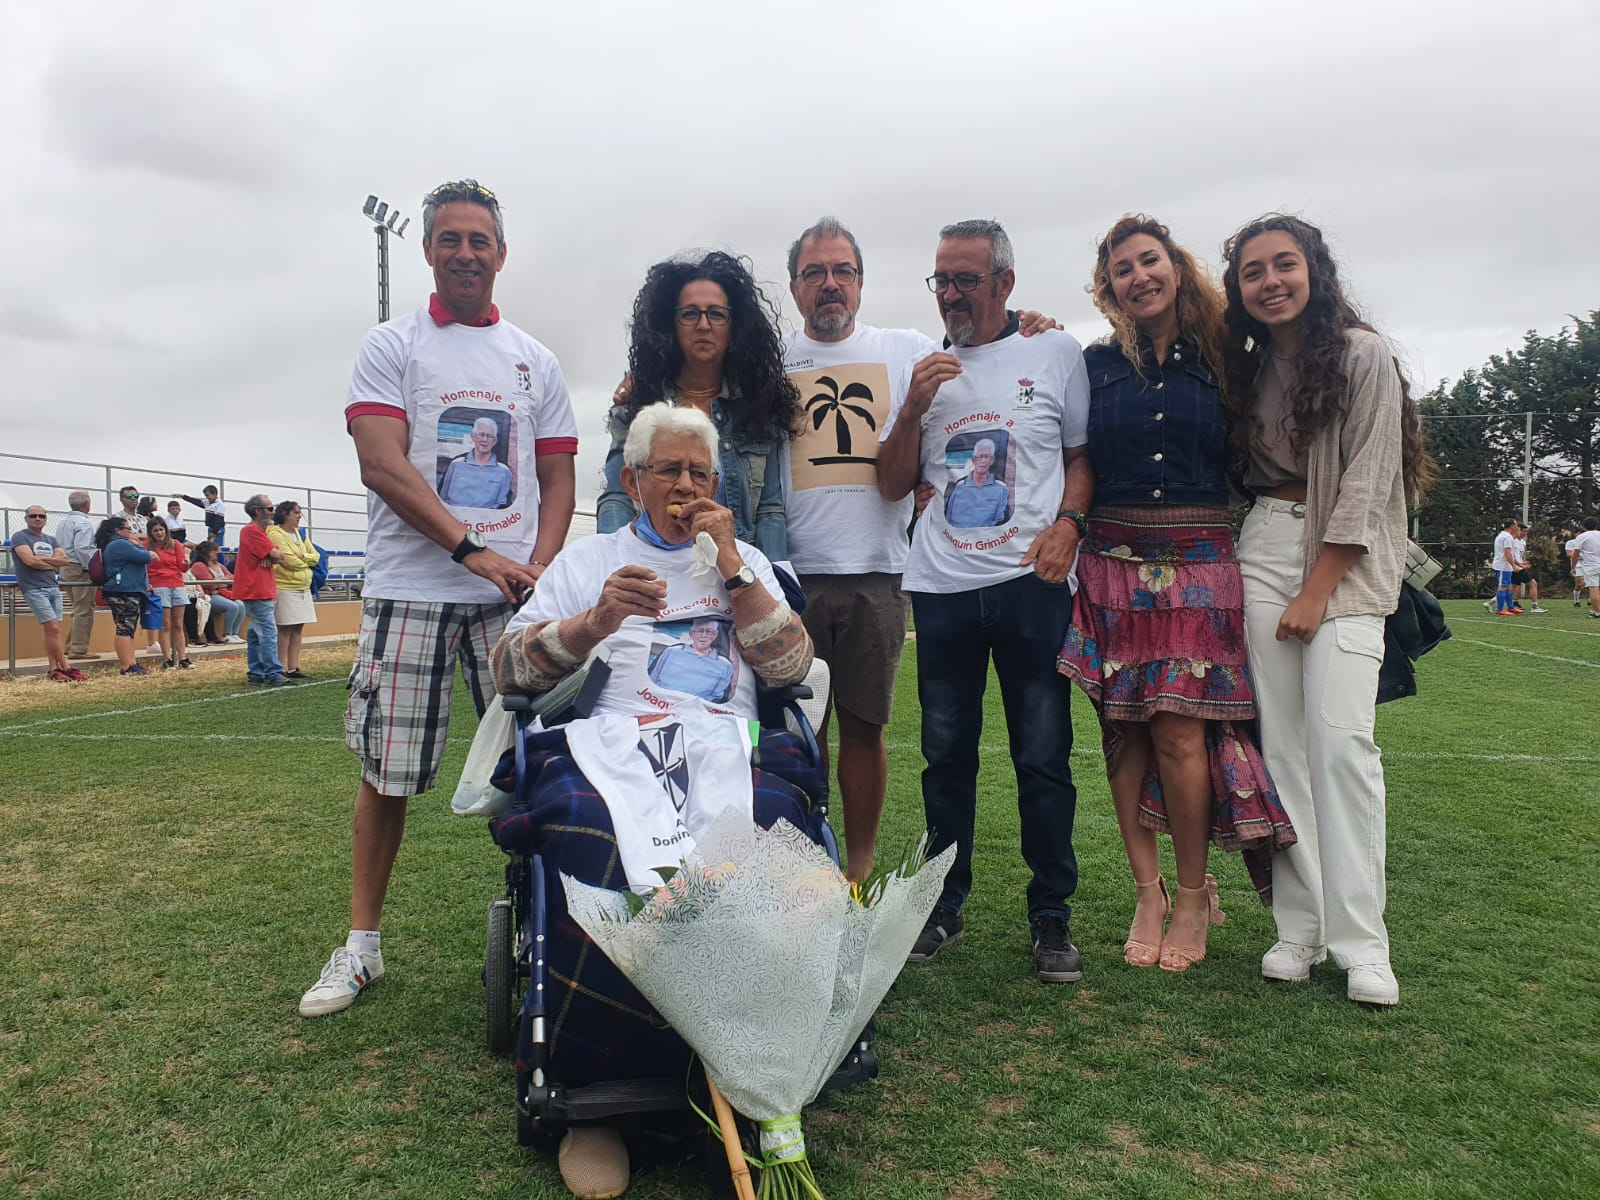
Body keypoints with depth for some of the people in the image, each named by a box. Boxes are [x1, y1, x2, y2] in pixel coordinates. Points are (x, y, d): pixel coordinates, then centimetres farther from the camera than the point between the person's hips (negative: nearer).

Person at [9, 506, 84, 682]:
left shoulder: (51, 540, 19)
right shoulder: (19, 537, 1)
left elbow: (66, 560, 5)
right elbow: (30, 560, -13)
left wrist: (41, 559, -7)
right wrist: (54, 564, 0)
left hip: (53, 587, 6)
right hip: (34, 589, -6)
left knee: (53, 631, 3)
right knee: (53, 628, -11)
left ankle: (54, 669, 4)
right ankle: (67, 668, -7)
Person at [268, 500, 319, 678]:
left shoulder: (300, 533, 16)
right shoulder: (275, 534, -9)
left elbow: (316, 556, 12)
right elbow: (291, 561, -17)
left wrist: (302, 557, -8)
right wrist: (307, 561, 1)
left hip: (303, 588, 8)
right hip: (285, 588, -8)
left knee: (298, 629, 7)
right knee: (285, 629, -5)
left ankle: (293, 668, 11)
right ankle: (282, 669, 0)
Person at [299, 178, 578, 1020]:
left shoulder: (535, 362, 15)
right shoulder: (391, 347, 6)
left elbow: (557, 478, 12)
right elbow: (382, 466, -7)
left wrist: (539, 566, -5)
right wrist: (472, 551, -16)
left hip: (515, 590, 3)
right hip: (410, 589, -2)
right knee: (387, 771, 3)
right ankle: (361, 942, 16)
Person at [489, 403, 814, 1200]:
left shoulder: (744, 560, 26)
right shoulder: (585, 561, 24)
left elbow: (791, 666, 10)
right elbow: (509, 667, 10)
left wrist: (730, 567, 4)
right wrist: (596, 620, -7)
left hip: (724, 743, 1)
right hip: (607, 744, 0)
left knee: (772, 821, -37)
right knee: (593, 839, -37)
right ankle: (595, 1093, -23)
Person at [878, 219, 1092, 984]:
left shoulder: (1054, 354, 6)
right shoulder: (922, 368, 11)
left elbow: (1082, 454, 10)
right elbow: (893, 486, 9)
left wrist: (1068, 523, -8)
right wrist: (912, 409, -6)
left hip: (1032, 581, -2)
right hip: (942, 585, 2)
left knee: (1043, 755, 1)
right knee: (947, 753, 9)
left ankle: (1052, 915, 13)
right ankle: (944, 905, 22)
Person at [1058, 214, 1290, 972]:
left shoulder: (1220, 358, 7)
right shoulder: (1097, 364, 9)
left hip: (1199, 563, -1)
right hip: (1114, 563, 2)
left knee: (1179, 733, -8)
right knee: (1125, 733, 2)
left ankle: (1193, 897, 10)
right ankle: (1147, 894, 14)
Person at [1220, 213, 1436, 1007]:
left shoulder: (1363, 355, -4)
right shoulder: (1246, 368, 12)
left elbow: (1367, 481, -10)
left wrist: (1315, 592, -13)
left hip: (1346, 559, -4)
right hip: (1264, 547, 4)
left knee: (1340, 737, -14)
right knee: (1282, 741, 0)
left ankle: (1361, 942, -7)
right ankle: (1300, 928, 6)